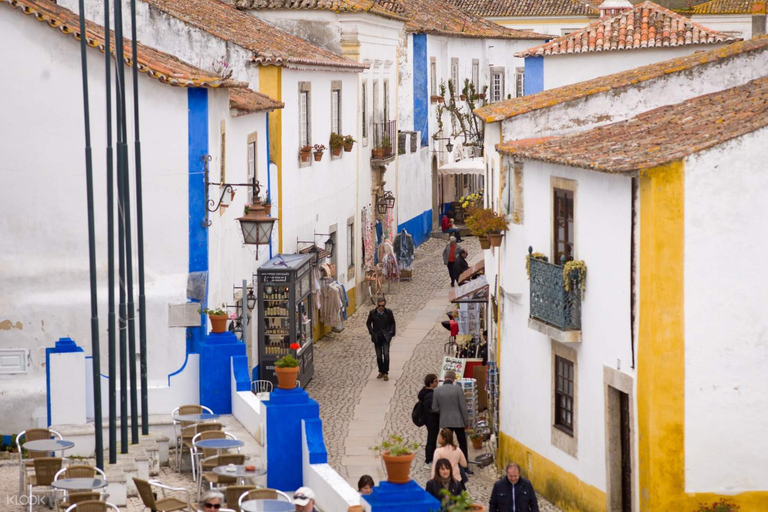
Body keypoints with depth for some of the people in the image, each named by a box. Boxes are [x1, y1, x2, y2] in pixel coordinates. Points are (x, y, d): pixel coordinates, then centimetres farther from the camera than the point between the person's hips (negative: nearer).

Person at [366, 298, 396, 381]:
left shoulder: (388, 312, -6)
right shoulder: (372, 313, -5)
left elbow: (392, 323, 7)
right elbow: (368, 323, 7)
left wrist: (391, 333, -4)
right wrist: (372, 333, -3)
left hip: (385, 337, -1)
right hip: (377, 337, 1)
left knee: (386, 354, -12)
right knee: (379, 356, 7)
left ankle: (386, 373, -2)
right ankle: (381, 372, 24)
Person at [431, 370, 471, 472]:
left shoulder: (437, 390, -3)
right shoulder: (458, 389, -10)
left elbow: (434, 408, 0)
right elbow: (463, 407, -8)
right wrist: (466, 421, 1)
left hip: (445, 422, 2)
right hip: (458, 421, -2)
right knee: (463, 445, 7)